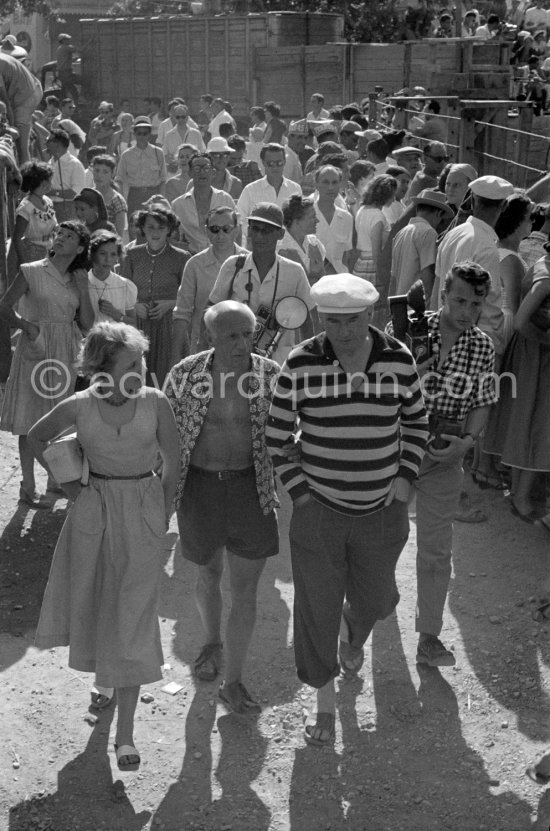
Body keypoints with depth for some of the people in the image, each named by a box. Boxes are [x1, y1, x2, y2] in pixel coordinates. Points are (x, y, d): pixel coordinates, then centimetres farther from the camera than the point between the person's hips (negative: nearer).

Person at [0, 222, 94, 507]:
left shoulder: (78, 279, 9)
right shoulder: (32, 272, -2)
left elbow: (87, 324, 4)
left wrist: (83, 289, -5)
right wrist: (26, 324, -21)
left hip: (66, 354, 4)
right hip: (36, 349, -3)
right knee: (30, 422, 1)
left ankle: (55, 482, 17)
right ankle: (28, 486, 8)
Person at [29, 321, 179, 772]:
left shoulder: (156, 403, -11)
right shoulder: (79, 407, -9)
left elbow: (172, 461, 0)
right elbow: (38, 437, 9)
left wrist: (162, 516, 4)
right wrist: (65, 481, 2)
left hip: (142, 512, -2)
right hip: (93, 511, 2)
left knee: (132, 617, -4)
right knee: (90, 603, 15)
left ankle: (125, 731, 0)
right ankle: (106, 672, 48)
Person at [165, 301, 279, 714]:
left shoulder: (271, 375, -9)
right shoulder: (185, 373, -10)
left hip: (252, 489, 0)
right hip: (199, 487, 1)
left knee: (246, 590, 3)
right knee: (209, 574, 21)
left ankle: (233, 683, 17)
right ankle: (213, 641, 49)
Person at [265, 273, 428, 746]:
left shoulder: (398, 359, -8)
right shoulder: (301, 364, -13)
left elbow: (417, 423, 8)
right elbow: (275, 437, -3)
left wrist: (405, 476, -1)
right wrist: (298, 489, -7)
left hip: (382, 512, 2)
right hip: (318, 512, -2)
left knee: (374, 600, 19)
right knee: (317, 607, 4)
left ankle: (353, 635, 57)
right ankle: (325, 702, 26)